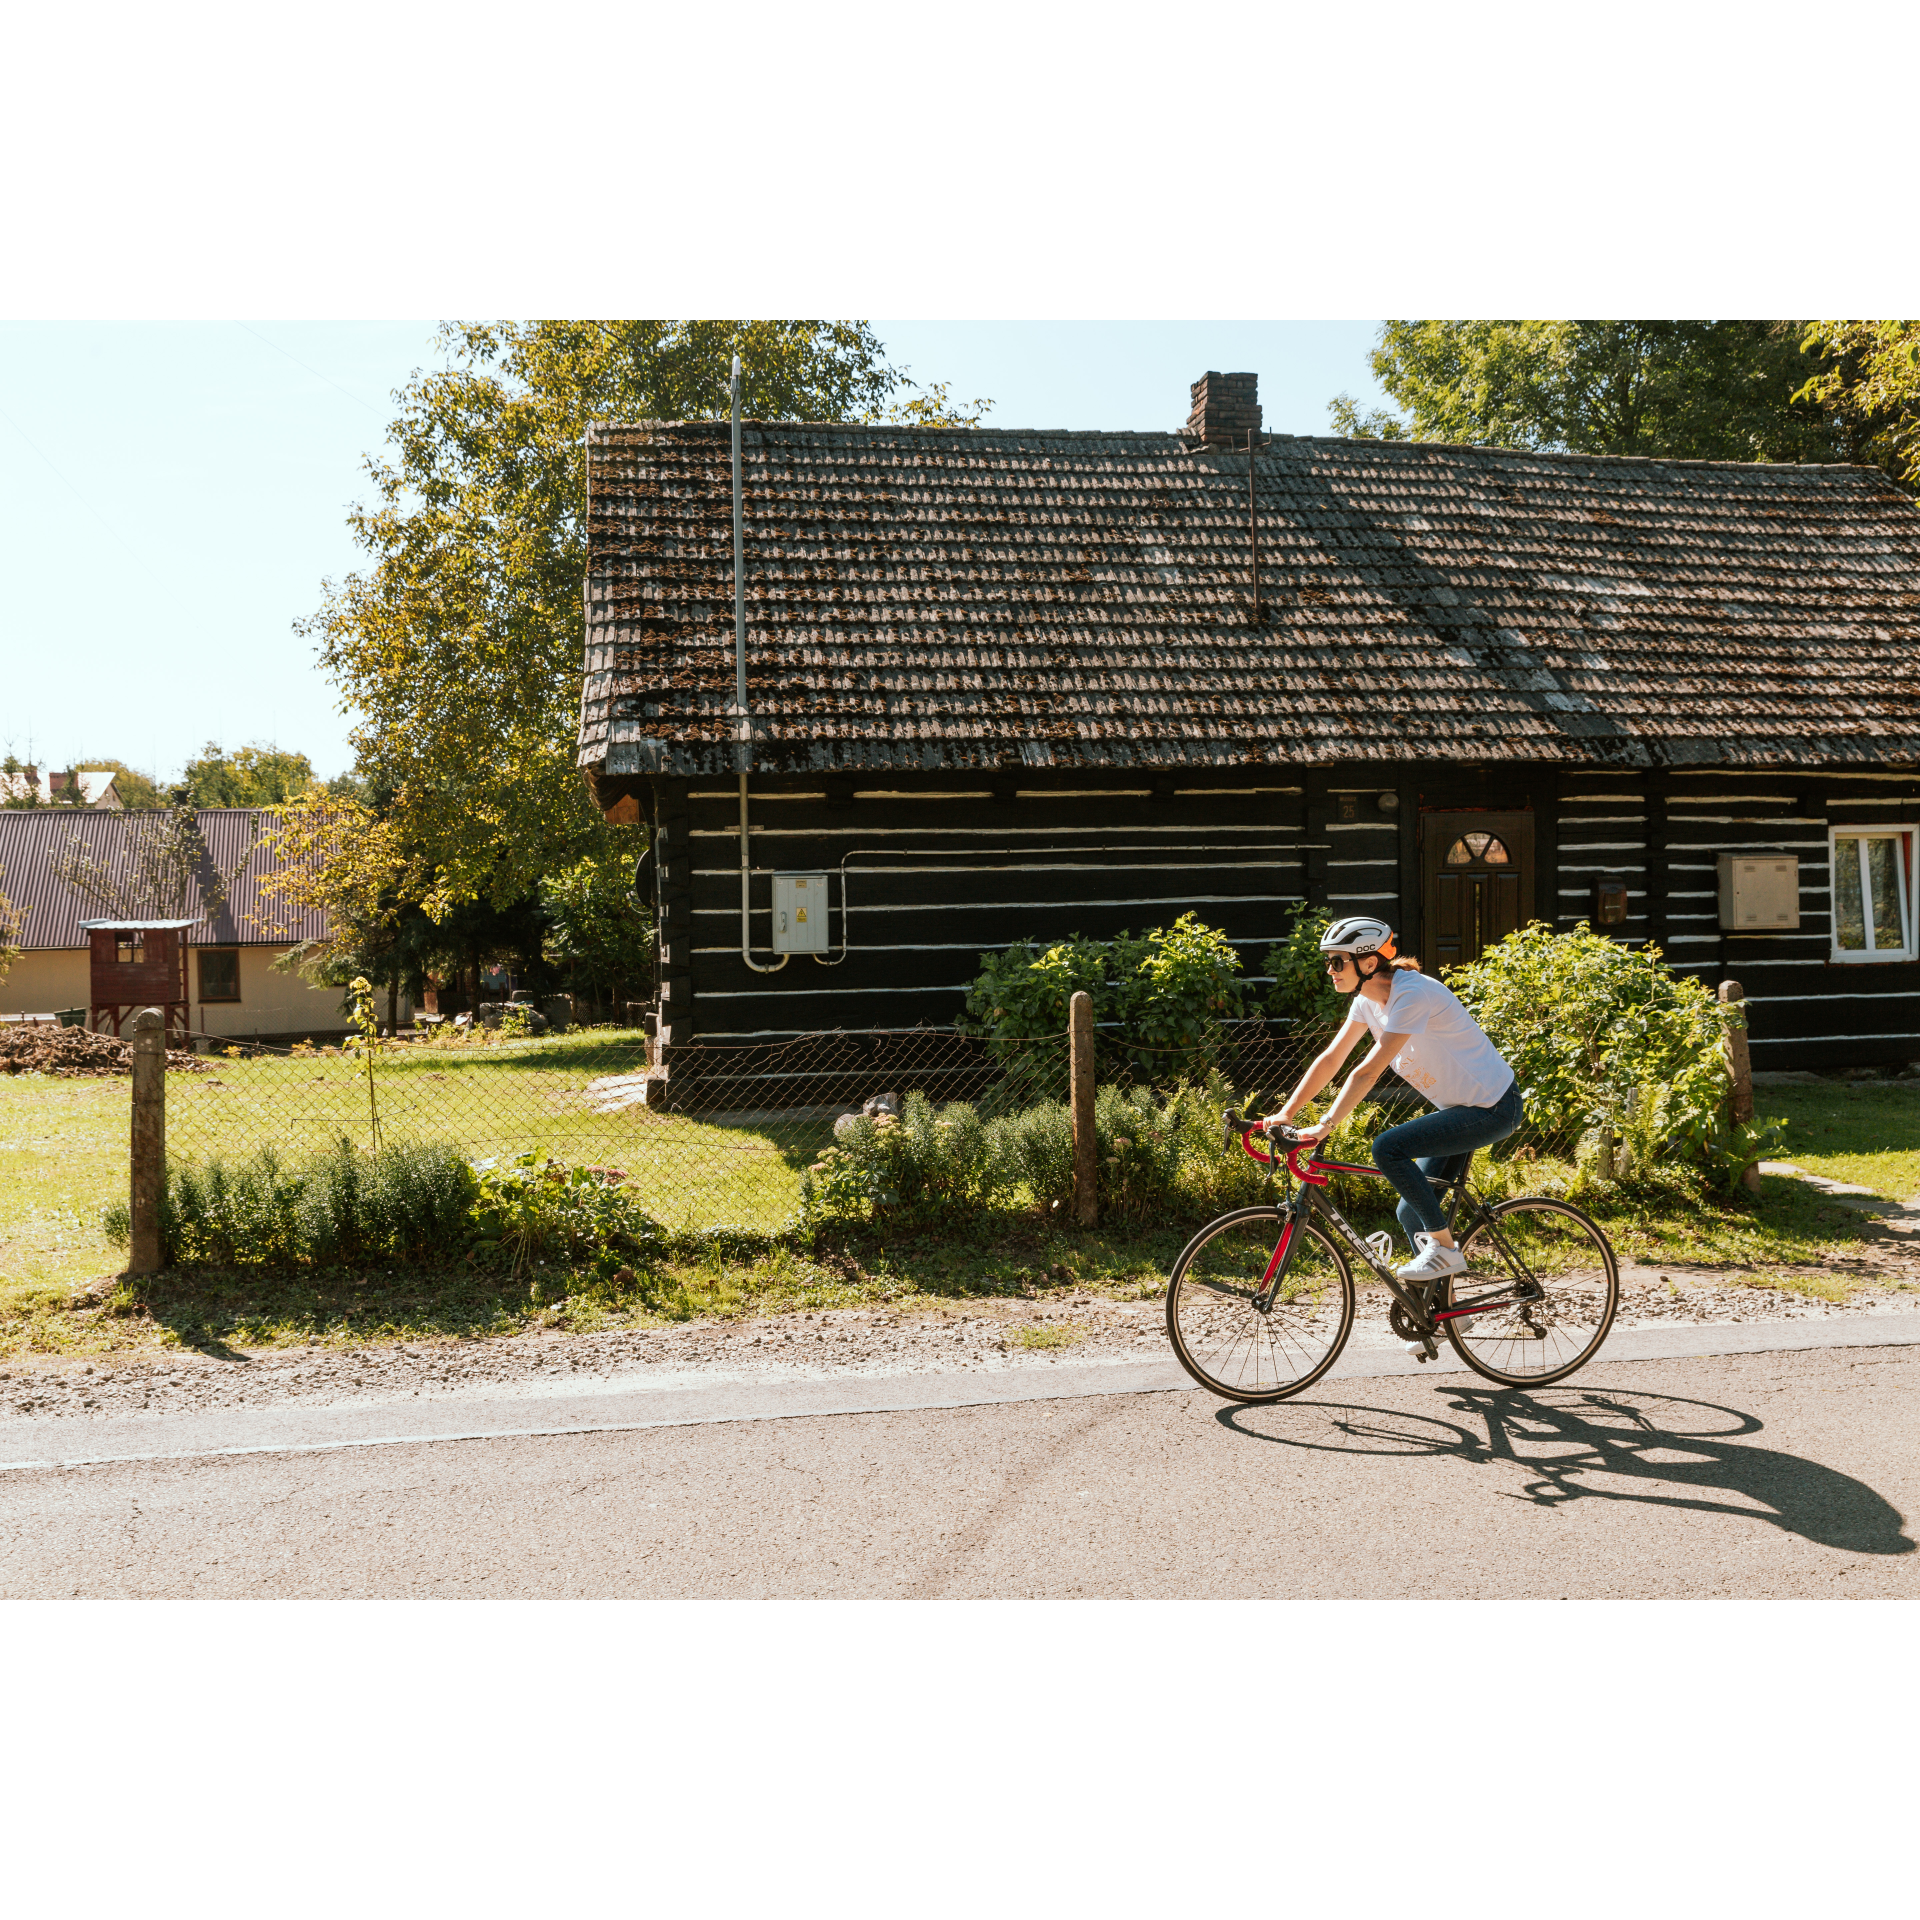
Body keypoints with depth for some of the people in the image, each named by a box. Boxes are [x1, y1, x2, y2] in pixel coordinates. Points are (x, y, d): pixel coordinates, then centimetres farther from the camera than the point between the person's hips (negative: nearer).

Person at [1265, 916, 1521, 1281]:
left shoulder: (1412, 994, -25)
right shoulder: (1369, 999, 1)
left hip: (1491, 1108, -9)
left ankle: (1445, 1249, -11)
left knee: (1388, 1147, -24)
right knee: (1412, 1213, 8)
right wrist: (1285, 1114, -4)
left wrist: (1324, 1127, -30)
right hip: (1458, 1106, 9)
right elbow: (1330, 1060, 3)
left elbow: (1367, 1072, -29)